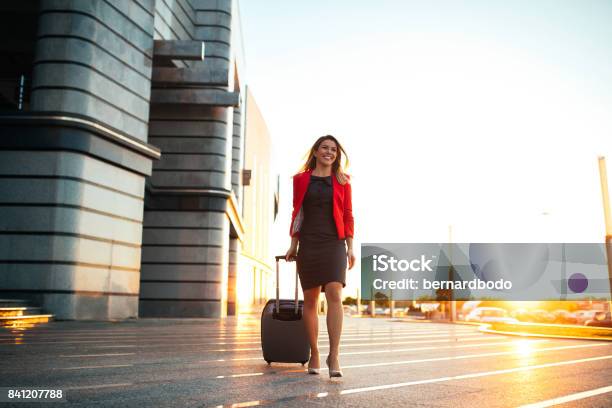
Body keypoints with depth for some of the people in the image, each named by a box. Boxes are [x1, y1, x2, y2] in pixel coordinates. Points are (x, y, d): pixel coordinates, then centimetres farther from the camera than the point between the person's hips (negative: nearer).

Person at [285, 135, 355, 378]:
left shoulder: (342, 181, 10)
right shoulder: (301, 179, 11)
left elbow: (348, 215, 8)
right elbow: (297, 214, 12)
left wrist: (350, 247, 1)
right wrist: (293, 245, 6)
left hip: (334, 244, -1)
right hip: (308, 244, 1)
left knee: (334, 295, -17)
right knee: (310, 300, 3)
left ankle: (334, 357, -14)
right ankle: (314, 355, 15)